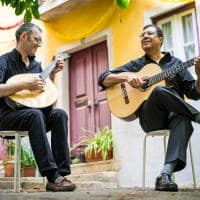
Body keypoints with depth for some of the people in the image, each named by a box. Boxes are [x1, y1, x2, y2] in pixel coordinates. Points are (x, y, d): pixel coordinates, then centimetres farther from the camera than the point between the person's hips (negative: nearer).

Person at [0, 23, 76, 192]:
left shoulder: (36, 64, 16)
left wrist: (53, 73, 10)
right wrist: (24, 84, -28)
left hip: (32, 113, 6)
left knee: (59, 114, -22)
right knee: (35, 114, -36)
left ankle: (61, 173, -27)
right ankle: (52, 176, -39)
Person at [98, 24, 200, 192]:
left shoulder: (175, 63, 18)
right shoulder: (136, 64, 17)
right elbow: (103, 79, 9)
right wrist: (126, 76, -9)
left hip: (175, 114, 1)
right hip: (150, 116, -1)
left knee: (183, 119, -37)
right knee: (159, 91, -35)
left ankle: (165, 174, -46)